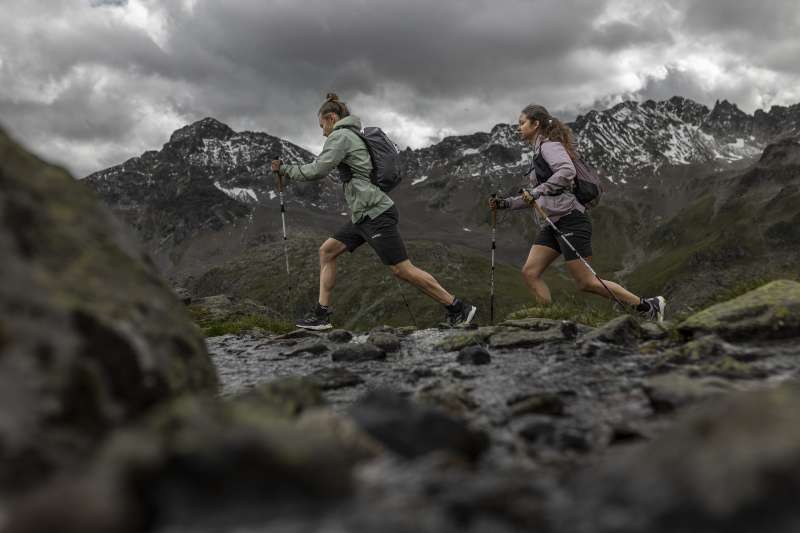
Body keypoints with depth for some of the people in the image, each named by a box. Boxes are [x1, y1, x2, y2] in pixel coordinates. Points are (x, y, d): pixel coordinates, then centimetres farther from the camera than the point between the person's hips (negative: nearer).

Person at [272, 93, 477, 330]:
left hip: (375, 213, -11)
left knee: (403, 270, -9)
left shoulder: (340, 136, -7)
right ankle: (321, 314, 8)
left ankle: (458, 309, -2)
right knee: (327, 250, 9)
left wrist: (284, 169, -1)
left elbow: (317, 170, -13)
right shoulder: (354, 136, 22)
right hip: (363, 215, 11)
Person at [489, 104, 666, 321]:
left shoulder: (549, 145, -6)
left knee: (586, 282, -8)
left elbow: (567, 172, -26)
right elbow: (537, 197, 25)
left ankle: (648, 306, 2)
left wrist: (536, 191, -26)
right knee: (530, 272, -2)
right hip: (552, 224, 10)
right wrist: (505, 203, 18)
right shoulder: (539, 151, 22)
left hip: (569, 220, -10)